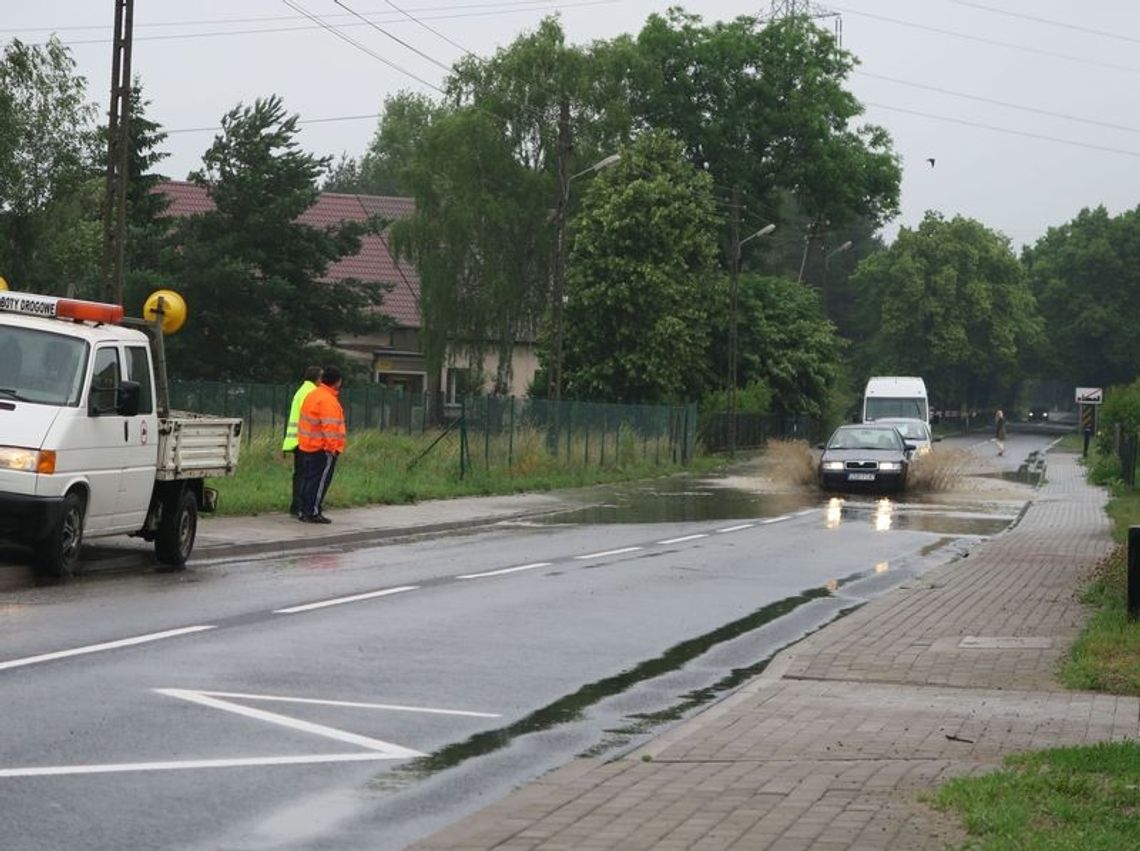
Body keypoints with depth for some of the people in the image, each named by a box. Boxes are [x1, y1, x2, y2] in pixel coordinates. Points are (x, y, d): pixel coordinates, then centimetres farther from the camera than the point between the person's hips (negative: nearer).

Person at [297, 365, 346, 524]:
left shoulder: (313, 395, 14)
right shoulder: (328, 400, -17)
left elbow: (305, 420, 18)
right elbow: (330, 426, -22)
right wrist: (332, 447, -20)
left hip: (307, 446, 10)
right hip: (323, 448, -10)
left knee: (309, 479, 13)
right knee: (320, 481, -6)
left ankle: (304, 511, 16)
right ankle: (313, 512, -6)